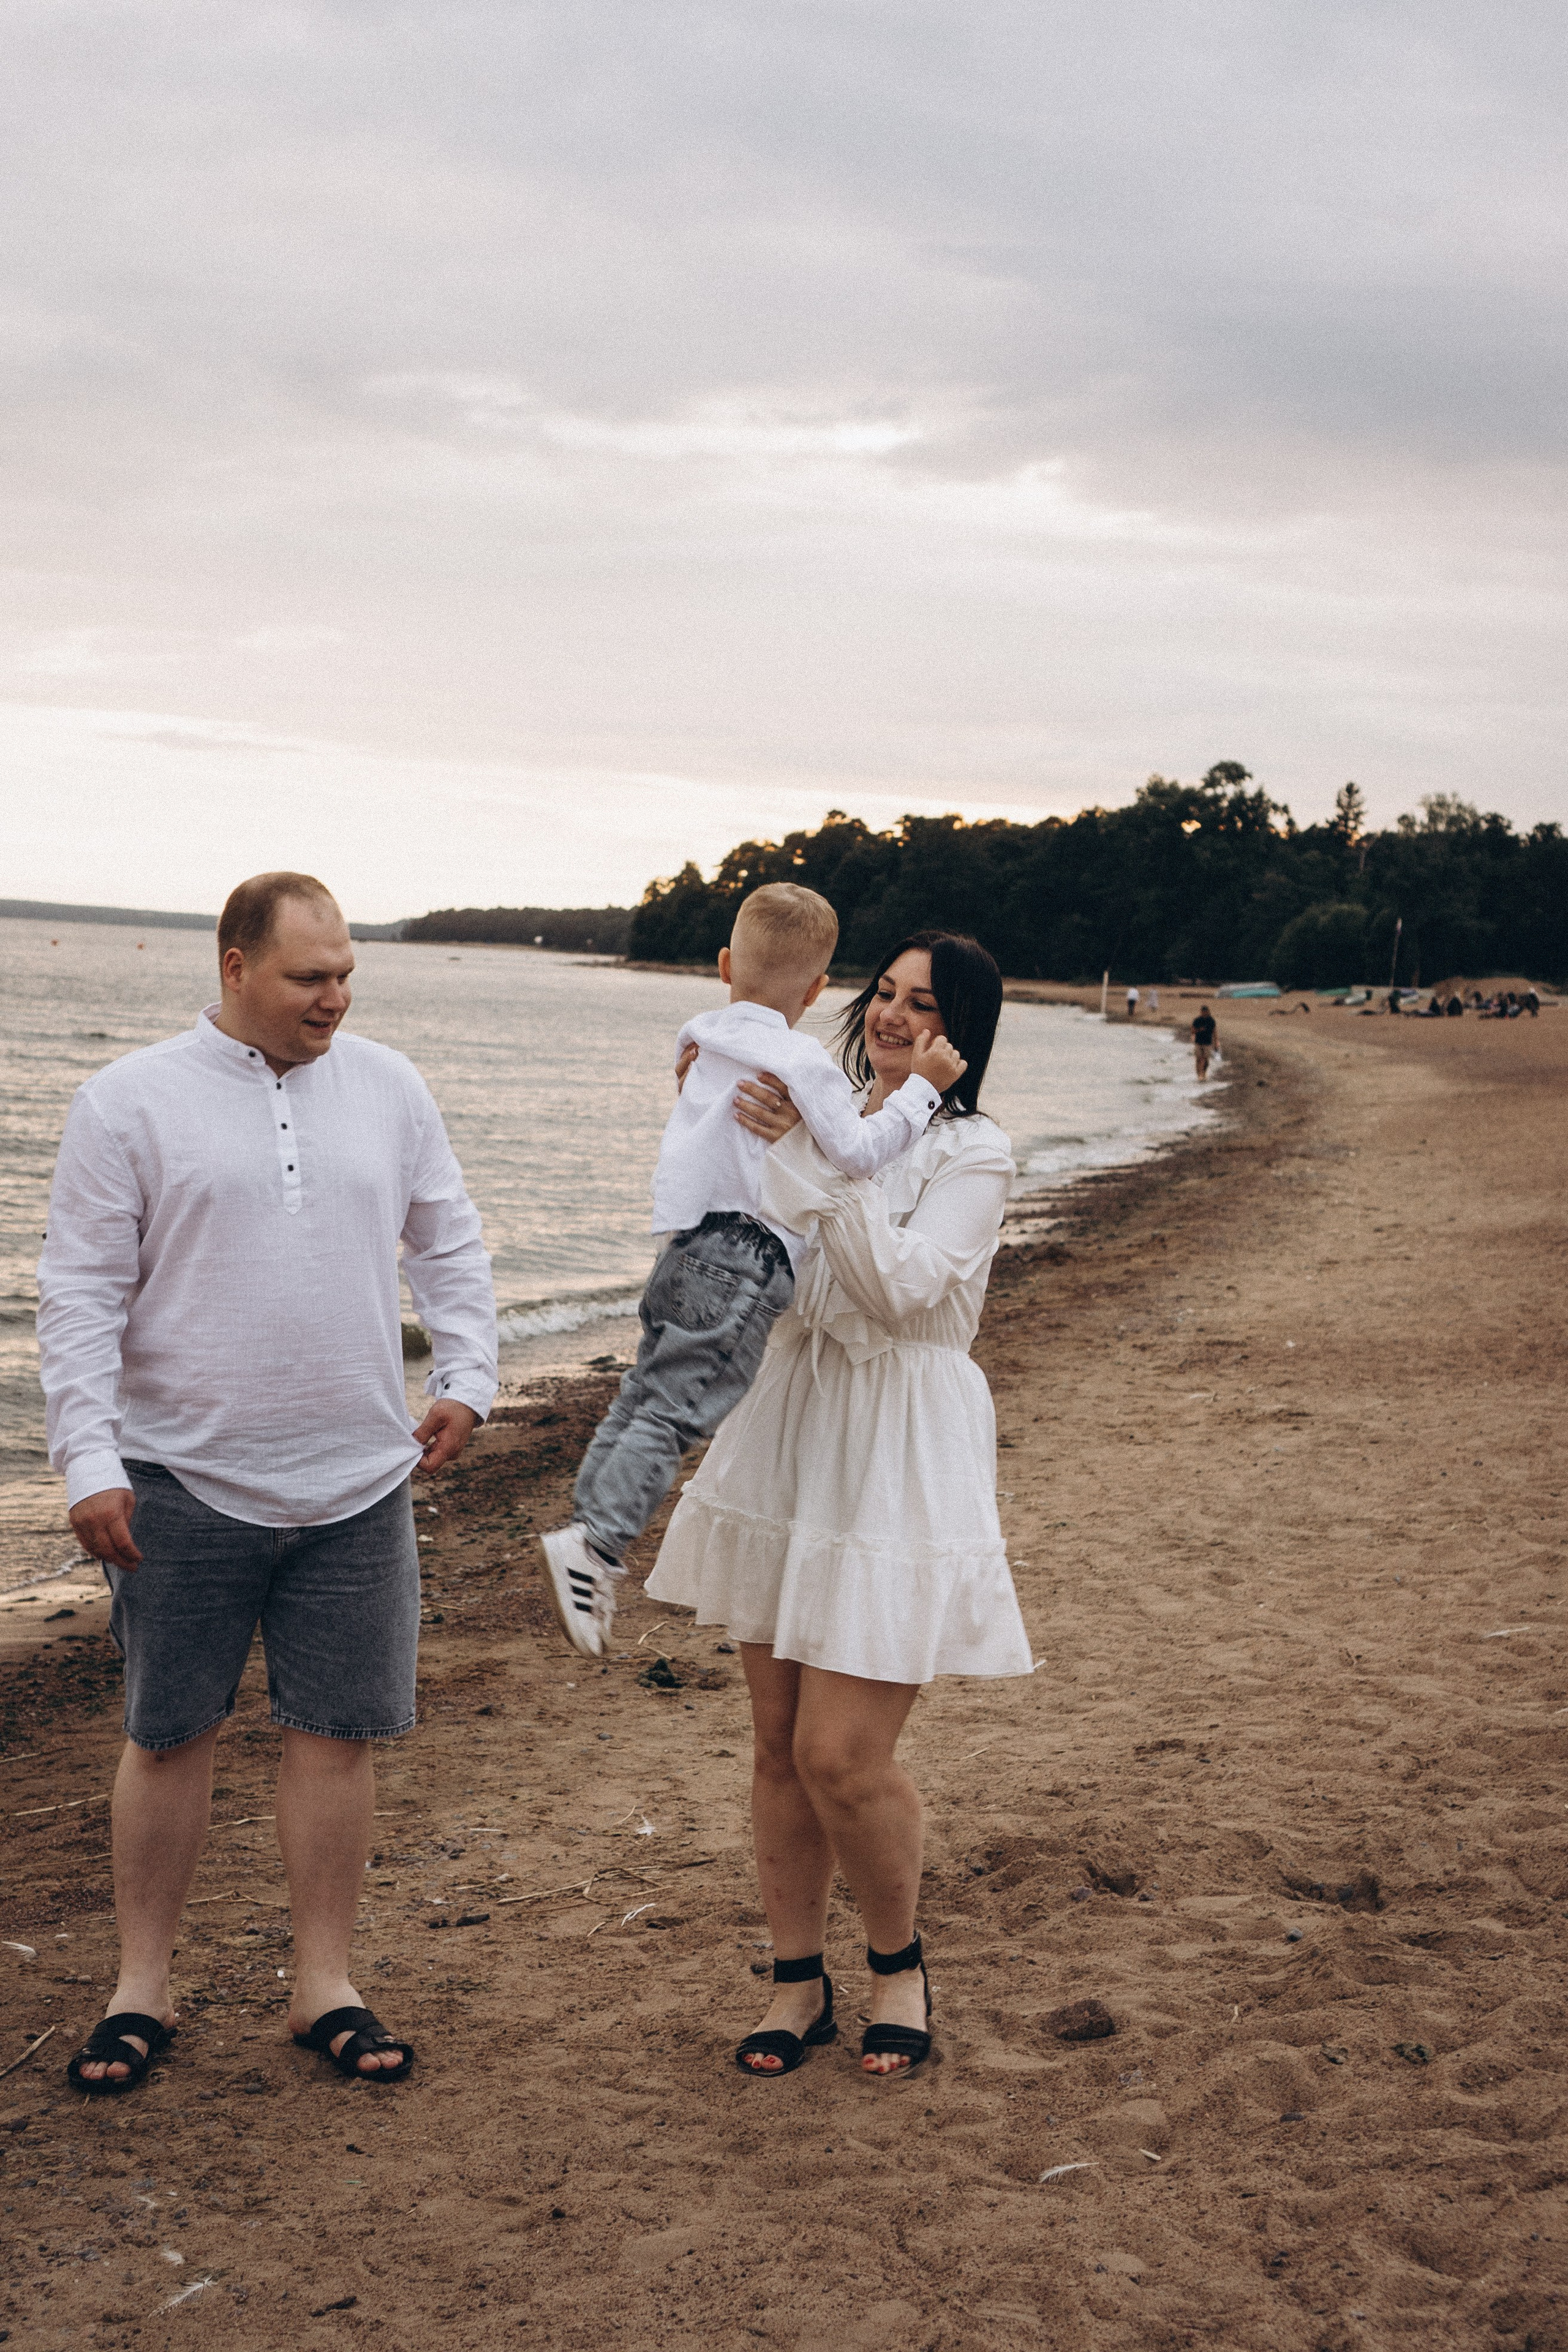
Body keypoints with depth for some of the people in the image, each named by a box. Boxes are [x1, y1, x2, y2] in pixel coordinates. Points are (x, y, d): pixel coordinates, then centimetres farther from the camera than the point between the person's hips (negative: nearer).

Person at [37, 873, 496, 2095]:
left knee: (338, 1731, 6)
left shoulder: (389, 1087, 7)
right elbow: (81, 1292, -3)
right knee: (170, 1733, 7)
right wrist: (89, 1460, -9)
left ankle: (326, 1984, 19)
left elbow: (451, 1245, 16)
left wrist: (466, 1377, 5)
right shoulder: (132, 1100, -3)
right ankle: (143, 1986, 21)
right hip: (186, 1482, -2)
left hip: (358, 1484, 3)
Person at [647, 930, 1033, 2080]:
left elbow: (903, 1286, -21)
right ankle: (799, 1980, 23)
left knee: (843, 1754, -8)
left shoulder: (974, 1155, -8)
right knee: (779, 1739, 9)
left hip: (898, 1457, -6)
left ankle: (899, 1962, 18)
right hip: (789, 1435, 6)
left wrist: (821, 1159, -22)